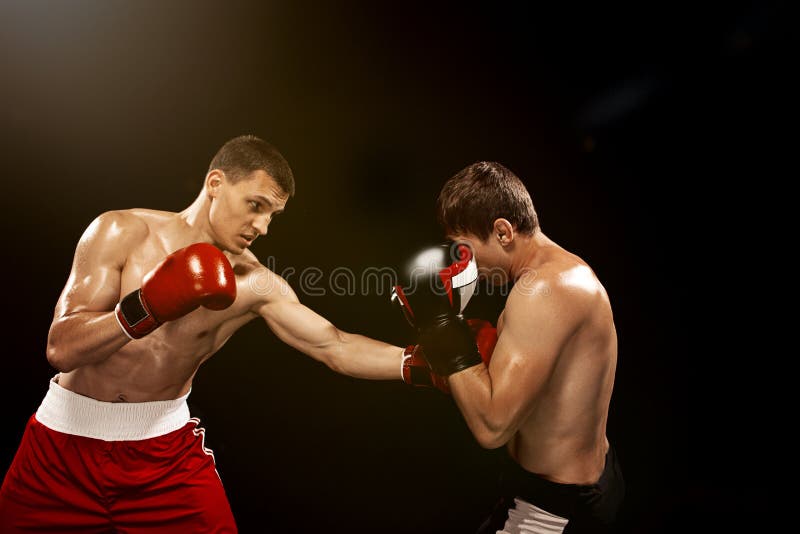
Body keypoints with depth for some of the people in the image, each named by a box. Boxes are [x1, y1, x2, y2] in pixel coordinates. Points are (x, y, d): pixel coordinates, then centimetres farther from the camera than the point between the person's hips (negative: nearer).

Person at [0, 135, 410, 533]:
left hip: (164, 448, 0)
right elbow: (61, 349, -16)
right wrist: (143, 311, -33)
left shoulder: (256, 286, -10)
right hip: (65, 442, 0)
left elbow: (335, 347, -14)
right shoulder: (122, 232, -11)